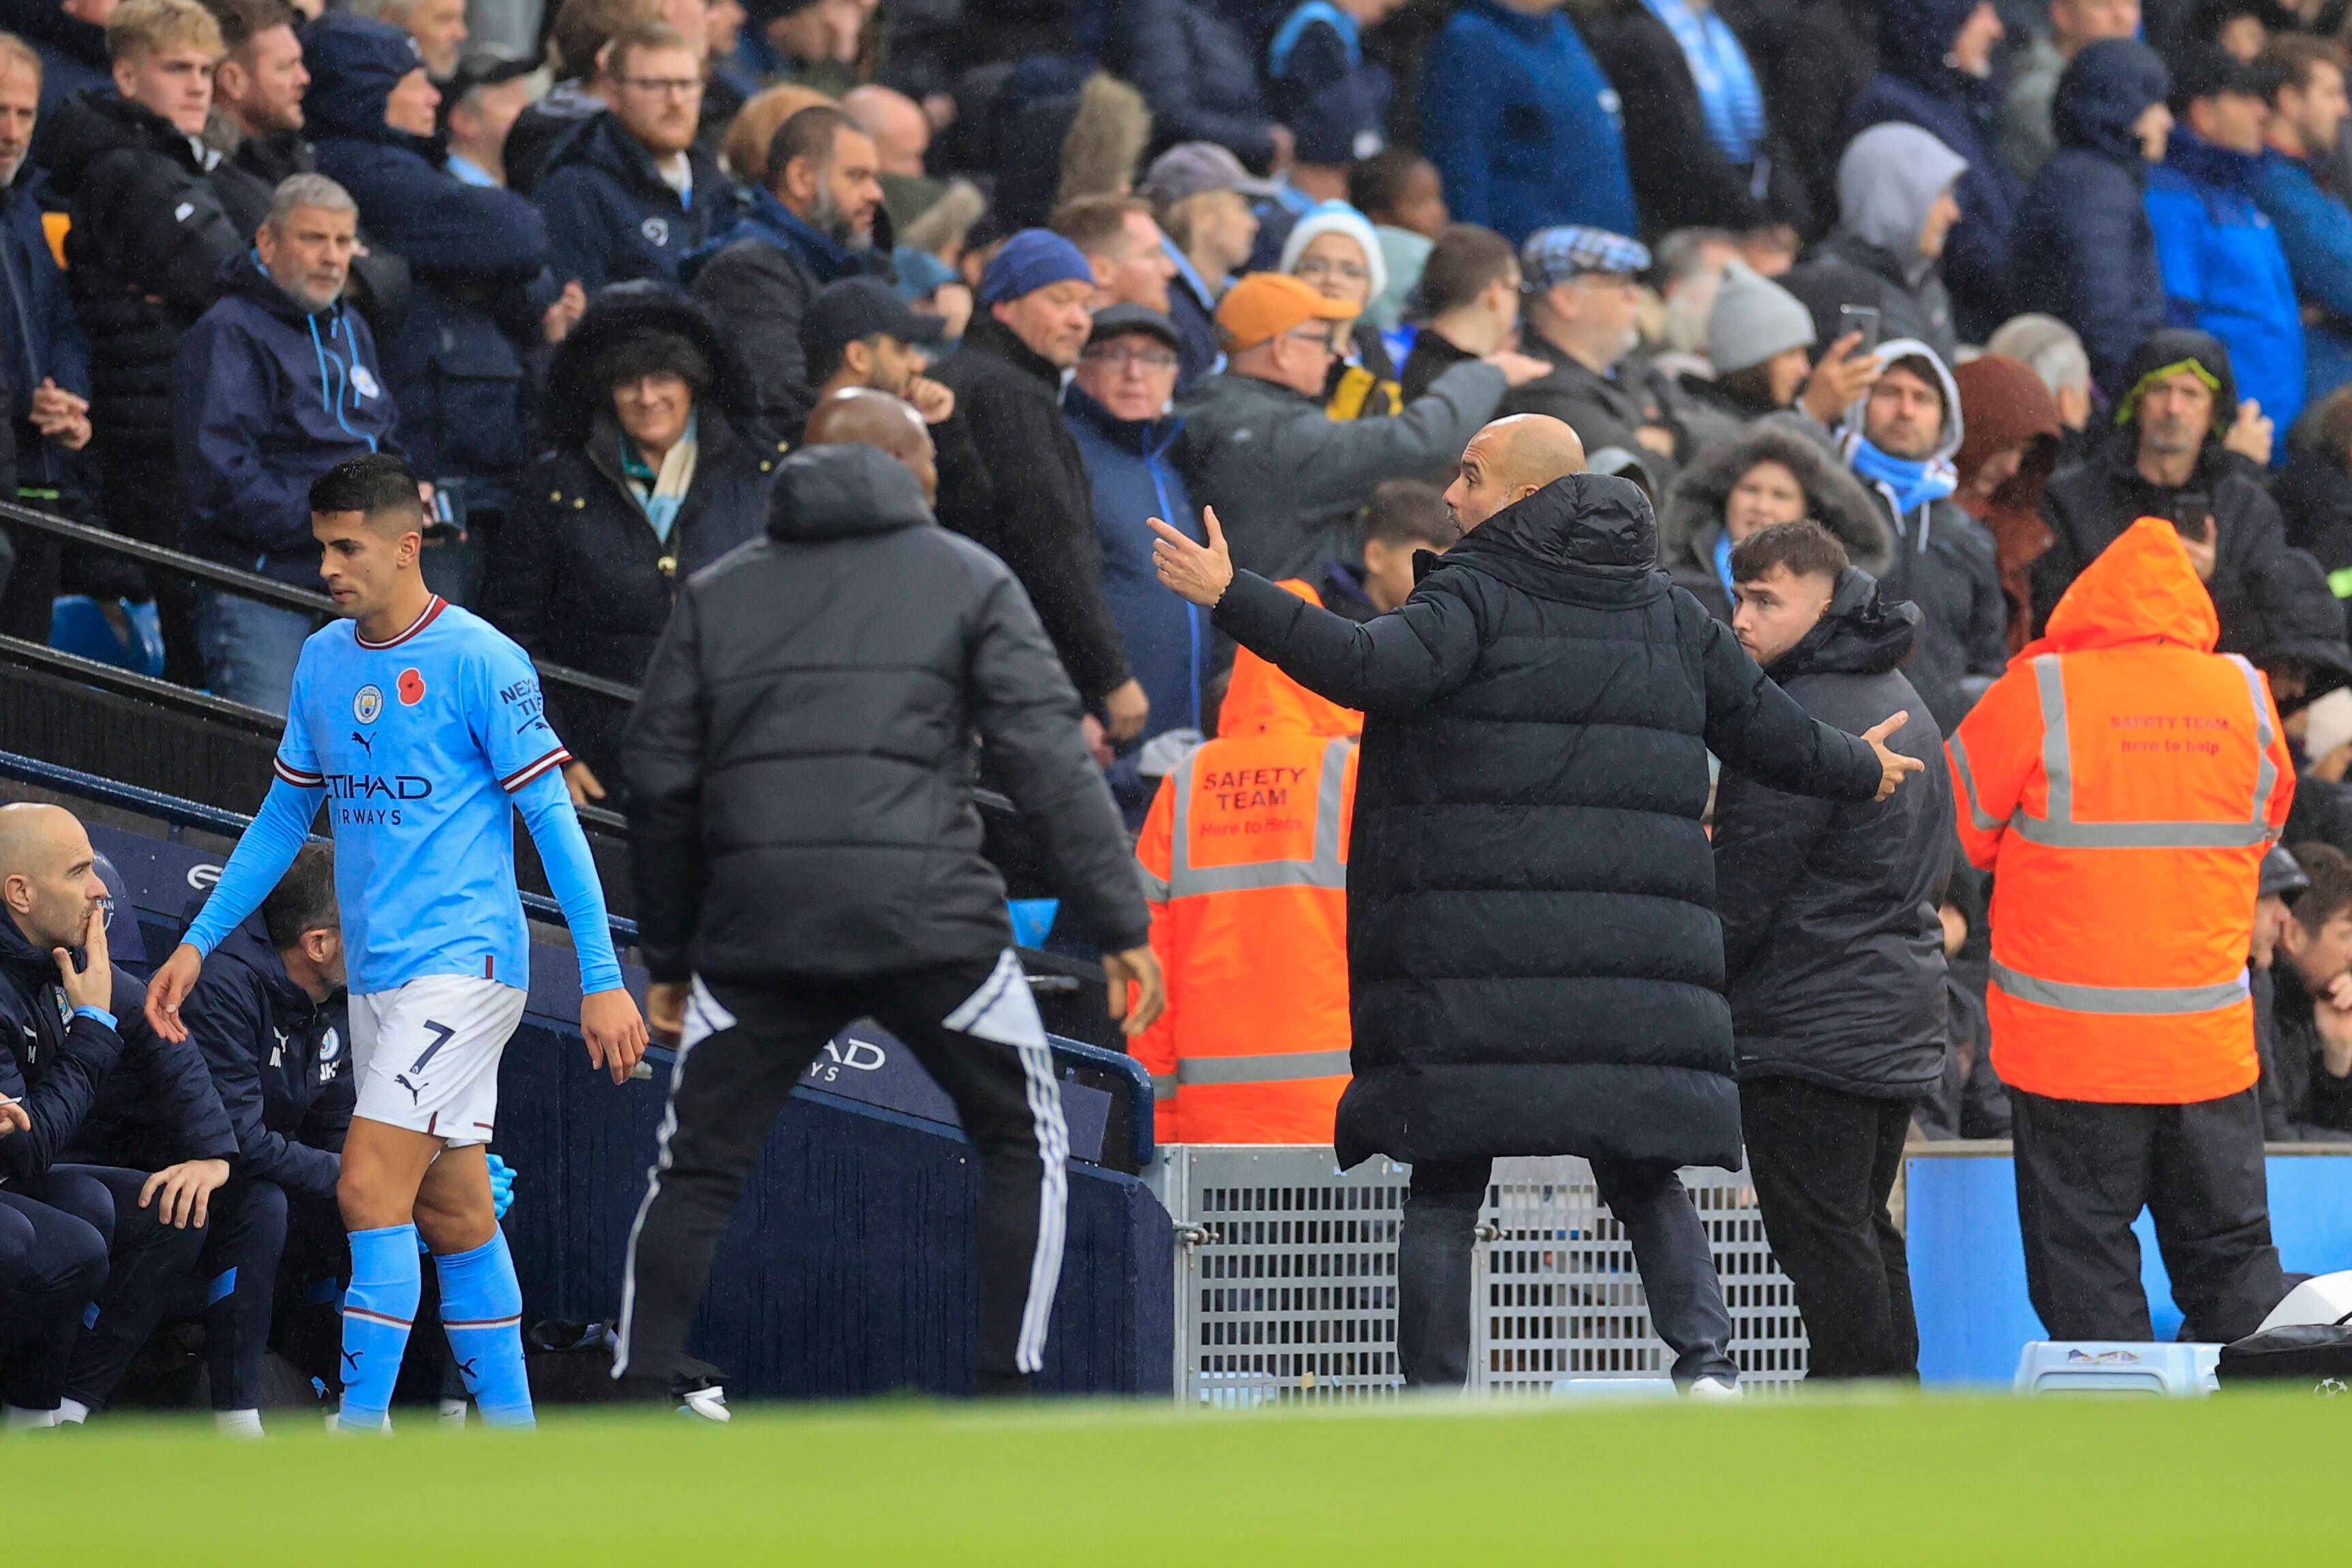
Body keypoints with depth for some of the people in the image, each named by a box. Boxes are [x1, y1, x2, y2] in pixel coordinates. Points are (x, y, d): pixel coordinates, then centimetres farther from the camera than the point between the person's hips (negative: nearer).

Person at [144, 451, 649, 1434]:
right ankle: (510, 1437, 16)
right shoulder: (322, 661, 11)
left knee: (370, 1186, -17)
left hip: (464, 958, -7)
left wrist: (602, 981, -13)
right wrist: (197, 944, 17)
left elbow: (551, 819, -10)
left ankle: (360, 1430, -16)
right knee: (451, 1212, 10)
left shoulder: (477, 659, -10)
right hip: (375, 973, 7)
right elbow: (285, 816, 21)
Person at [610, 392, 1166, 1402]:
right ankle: (1006, 1404, 7)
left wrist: (667, 954, 21)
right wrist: (1121, 925, 0)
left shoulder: (717, 594, 16)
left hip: (756, 931, 2)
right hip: (929, 925, -2)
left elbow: (659, 784, 13)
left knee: (694, 1170, 12)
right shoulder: (970, 580, 9)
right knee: (1025, 1147, 14)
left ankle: (635, 1405, 2)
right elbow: (1051, 761, 0)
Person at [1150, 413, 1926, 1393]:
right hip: (1630, 965, 4)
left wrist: (1232, 599, -18)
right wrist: (1863, 771, 45)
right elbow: (1772, 734, 24)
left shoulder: (1478, 595, -2)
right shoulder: (1670, 617, 16)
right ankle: (1706, 1357, -8)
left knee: (1445, 1185, 2)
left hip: (1471, 962, -4)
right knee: (1643, 1177, 11)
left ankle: (1434, 1396, -2)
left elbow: (1376, 667, -19)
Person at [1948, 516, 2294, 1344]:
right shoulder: (2245, 698, 1)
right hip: (2210, 1041, 3)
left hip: (2070, 1046, -3)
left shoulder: (2040, 695, -10)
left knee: (2084, 1256, 4)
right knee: (2232, 1254, 12)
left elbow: (1963, 830, 1)